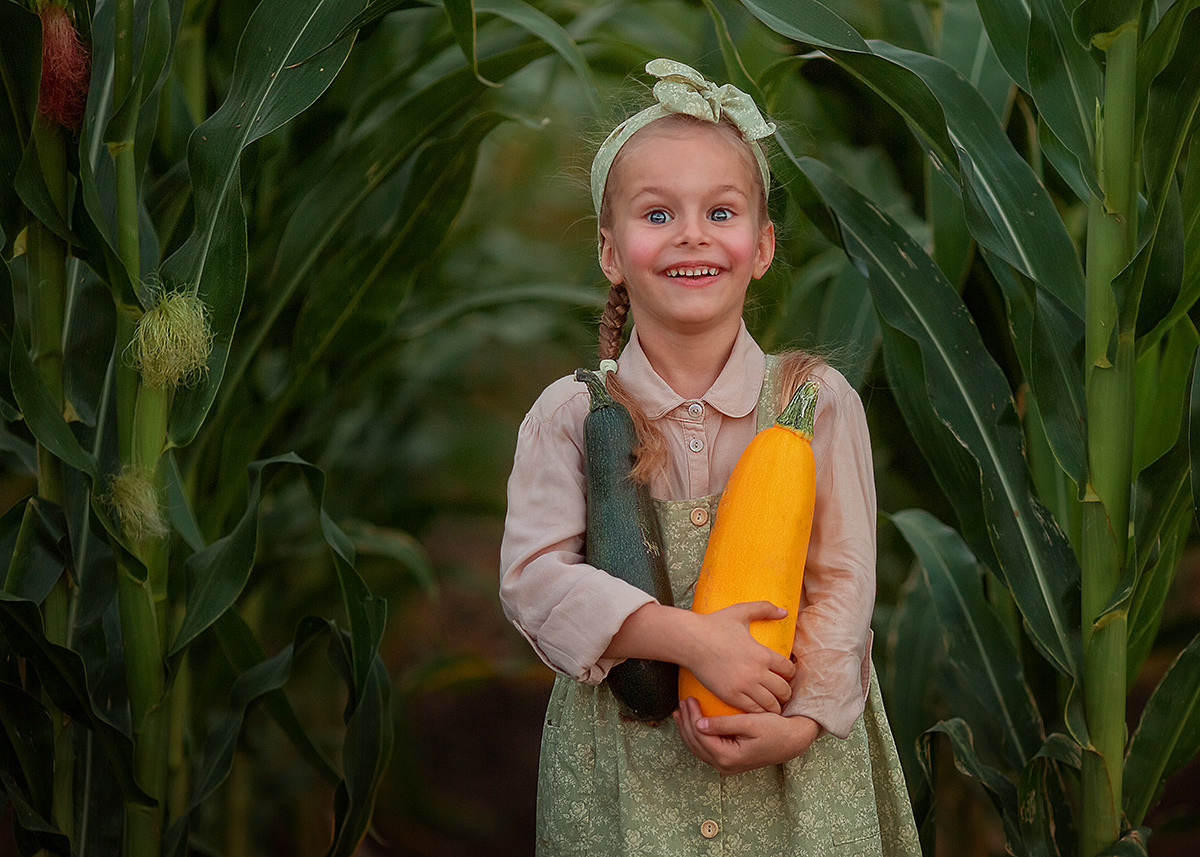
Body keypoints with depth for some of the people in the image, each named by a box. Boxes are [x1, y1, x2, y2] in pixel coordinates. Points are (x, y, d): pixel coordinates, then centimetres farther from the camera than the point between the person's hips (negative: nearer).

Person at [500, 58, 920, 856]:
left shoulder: (818, 400, -1)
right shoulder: (569, 416, -2)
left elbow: (844, 579, -4)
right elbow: (534, 574, -12)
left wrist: (799, 722, -18)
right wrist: (689, 639, -23)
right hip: (622, 761, 0)